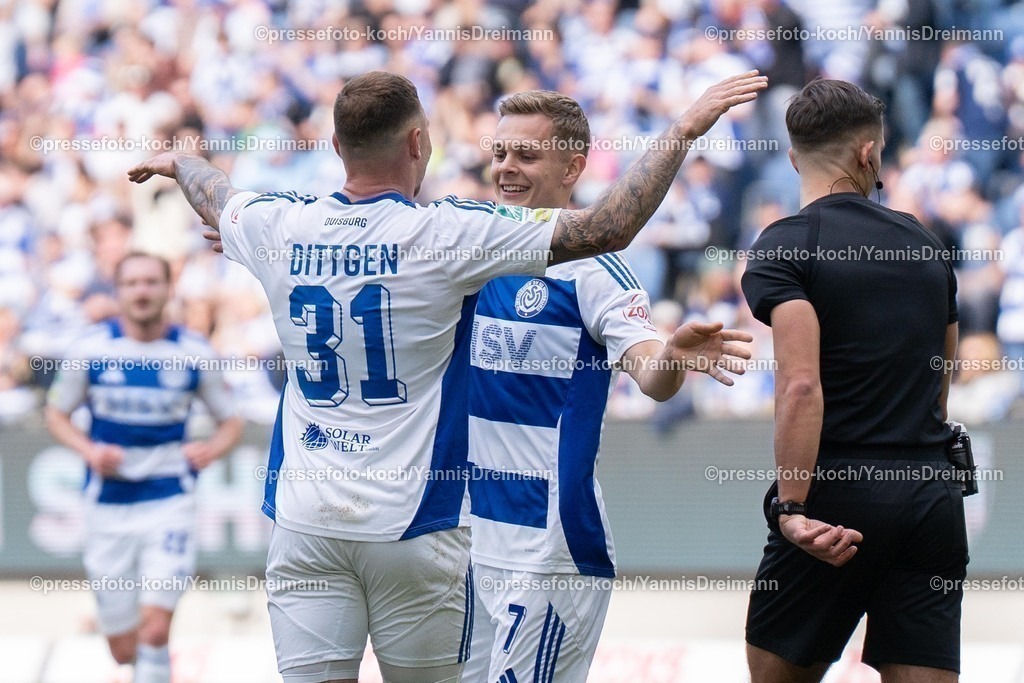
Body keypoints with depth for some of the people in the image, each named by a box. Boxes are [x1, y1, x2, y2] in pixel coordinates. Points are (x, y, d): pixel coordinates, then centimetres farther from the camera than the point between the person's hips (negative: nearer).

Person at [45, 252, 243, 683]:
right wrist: (89, 450, -11)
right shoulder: (93, 348, -1)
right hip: (108, 504, 1)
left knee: (154, 628, -18)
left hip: (170, 502, -1)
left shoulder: (193, 353, -1)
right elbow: (57, 414, 9)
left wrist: (211, 449, -13)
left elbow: (230, 423, 9)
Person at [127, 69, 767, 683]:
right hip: (414, 523, -3)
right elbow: (607, 229, -11)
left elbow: (215, 196, 26)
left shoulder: (280, 226, 1)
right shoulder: (448, 234, -12)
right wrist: (685, 130, -2)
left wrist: (176, 161, 49)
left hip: (305, 518, 3)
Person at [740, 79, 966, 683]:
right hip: (934, 496, 5)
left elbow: (801, 385, -18)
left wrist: (793, 508, -20)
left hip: (838, 497, -5)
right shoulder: (925, 243, 14)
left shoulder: (785, 246, -5)